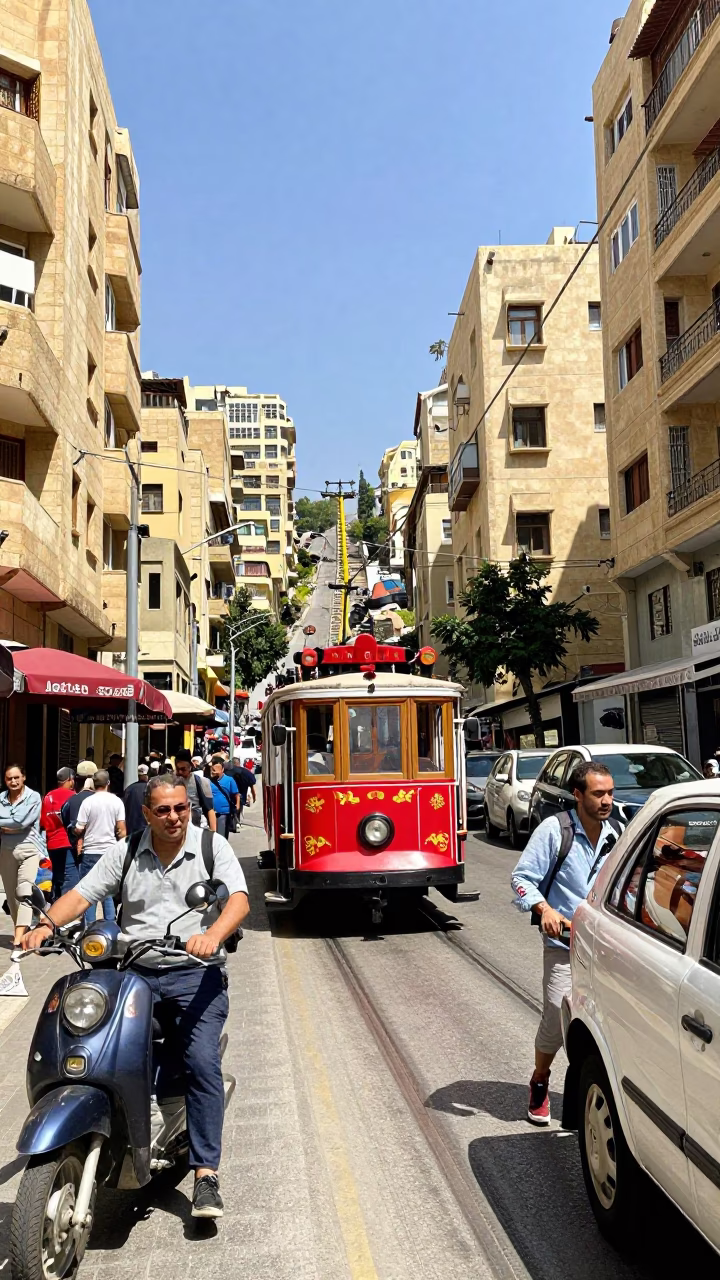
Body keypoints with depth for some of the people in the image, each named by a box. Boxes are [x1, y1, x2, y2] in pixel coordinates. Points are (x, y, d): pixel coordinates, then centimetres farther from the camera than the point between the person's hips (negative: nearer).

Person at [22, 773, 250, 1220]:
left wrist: (212, 935, -31)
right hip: (134, 972, 3)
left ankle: (206, 1172, -10)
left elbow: (239, 900, -11)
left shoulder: (213, 847, 1)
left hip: (196, 974, -3)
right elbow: (82, 894, 4)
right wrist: (47, 924, -16)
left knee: (202, 1061, -18)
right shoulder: (125, 853, 9)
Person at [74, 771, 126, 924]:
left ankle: (89, 926, 6)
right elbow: (121, 829, -2)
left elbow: (79, 829, -8)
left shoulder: (88, 802, -8)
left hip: (90, 852, -2)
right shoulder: (117, 801, -1)